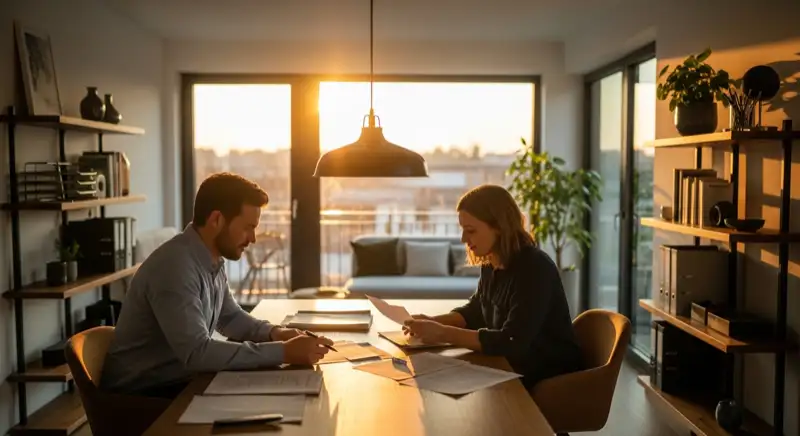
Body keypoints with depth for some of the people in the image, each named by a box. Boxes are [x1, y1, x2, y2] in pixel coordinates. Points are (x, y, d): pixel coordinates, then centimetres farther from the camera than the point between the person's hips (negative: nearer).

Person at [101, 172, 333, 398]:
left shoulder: (212, 260, 1)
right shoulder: (174, 266, -26)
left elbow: (230, 317, 16)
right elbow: (197, 353, -33)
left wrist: (274, 333, -3)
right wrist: (283, 352, -31)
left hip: (181, 381, 8)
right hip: (142, 395, -8)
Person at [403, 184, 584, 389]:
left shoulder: (535, 269, -23)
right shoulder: (491, 265, 1)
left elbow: (512, 343, -30)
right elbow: (474, 312, 14)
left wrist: (442, 334, -29)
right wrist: (432, 322, -5)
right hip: (512, 368, 7)